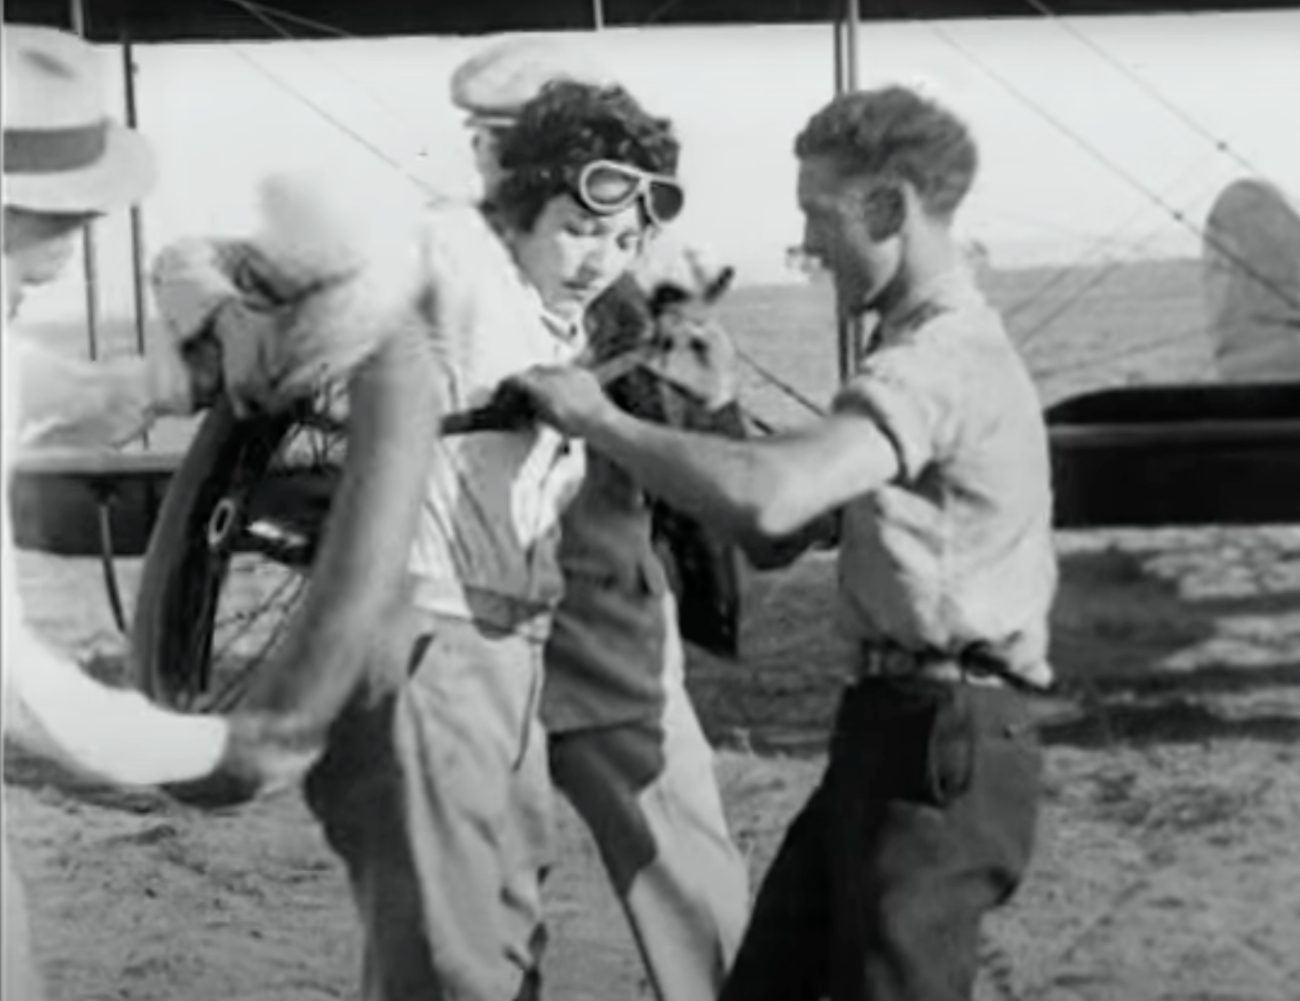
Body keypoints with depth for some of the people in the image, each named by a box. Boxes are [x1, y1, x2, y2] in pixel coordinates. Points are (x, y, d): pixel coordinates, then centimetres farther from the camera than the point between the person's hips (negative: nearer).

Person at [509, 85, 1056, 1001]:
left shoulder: (943, 356, -18)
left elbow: (772, 498, -34)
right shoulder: (926, 344, 17)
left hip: (941, 742, -10)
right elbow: (781, 535, 18)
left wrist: (599, 419, -22)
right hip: (899, 725, 10)